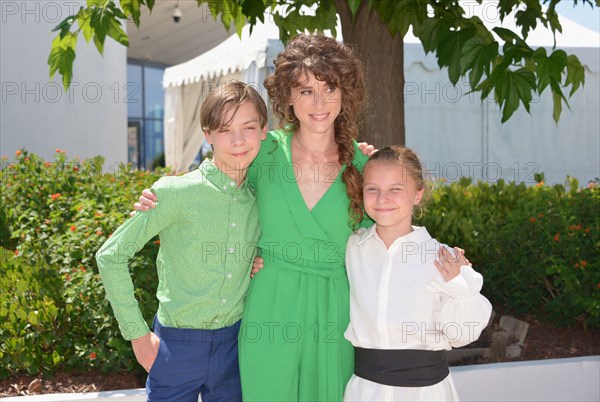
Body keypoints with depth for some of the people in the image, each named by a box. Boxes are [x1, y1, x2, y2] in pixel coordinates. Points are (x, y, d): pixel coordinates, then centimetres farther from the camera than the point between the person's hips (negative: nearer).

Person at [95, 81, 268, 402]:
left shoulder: (262, 200, 0)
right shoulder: (175, 193, -14)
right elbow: (110, 256, -9)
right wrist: (137, 333, -8)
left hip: (234, 344, 4)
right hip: (177, 346, -4)